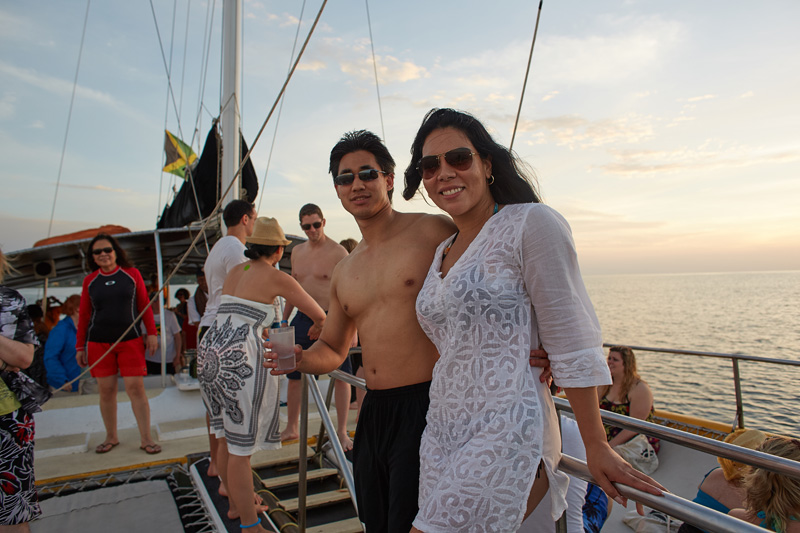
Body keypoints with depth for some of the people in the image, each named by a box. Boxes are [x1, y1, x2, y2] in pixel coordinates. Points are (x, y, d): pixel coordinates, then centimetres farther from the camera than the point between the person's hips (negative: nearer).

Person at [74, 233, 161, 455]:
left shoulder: (132, 274, 4)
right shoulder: (90, 281, 8)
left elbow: (144, 305, 6)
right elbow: (83, 315, 10)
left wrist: (151, 333, 0)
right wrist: (80, 347, 8)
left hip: (130, 340, -2)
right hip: (98, 343, 2)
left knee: (136, 387, -7)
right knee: (106, 390, 5)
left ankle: (146, 439, 0)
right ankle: (111, 437, 21)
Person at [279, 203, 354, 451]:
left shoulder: (338, 252, -9)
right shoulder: (297, 251, 11)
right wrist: (284, 319, 16)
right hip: (302, 320, 6)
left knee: (341, 376, -1)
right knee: (294, 377, 11)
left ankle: (342, 431, 12)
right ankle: (291, 428, 27)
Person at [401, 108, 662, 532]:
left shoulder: (531, 223, -8)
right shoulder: (442, 251, 13)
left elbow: (572, 344, -10)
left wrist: (597, 448, -7)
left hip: (506, 435, -7)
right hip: (440, 435, 7)